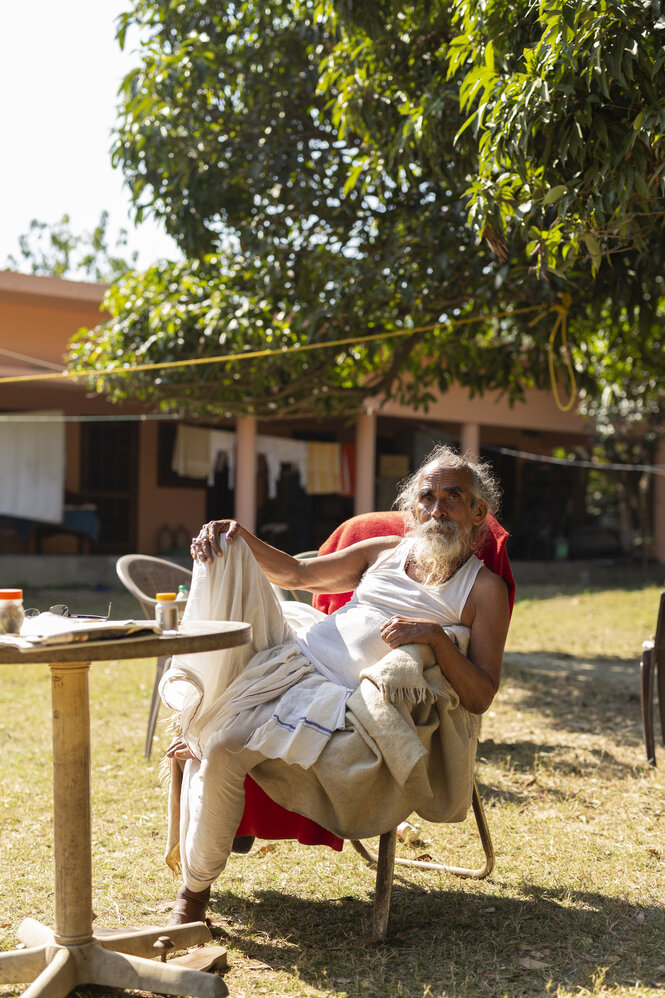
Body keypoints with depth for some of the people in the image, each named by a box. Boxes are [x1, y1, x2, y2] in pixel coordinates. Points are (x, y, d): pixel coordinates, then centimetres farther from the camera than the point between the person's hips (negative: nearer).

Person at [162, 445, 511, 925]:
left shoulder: (485, 588, 0)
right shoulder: (386, 551, 17)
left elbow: (481, 697, -7)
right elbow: (295, 573, 19)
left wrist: (436, 635, -23)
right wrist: (238, 534, 1)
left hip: (340, 696, -6)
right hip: (296, 648, 6)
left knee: (222, 753, -29)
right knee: (225, 547, -8)